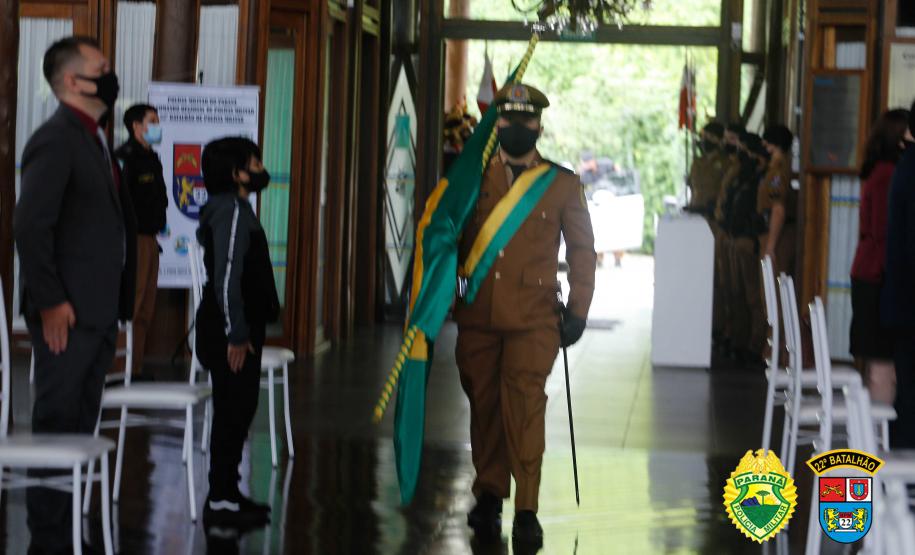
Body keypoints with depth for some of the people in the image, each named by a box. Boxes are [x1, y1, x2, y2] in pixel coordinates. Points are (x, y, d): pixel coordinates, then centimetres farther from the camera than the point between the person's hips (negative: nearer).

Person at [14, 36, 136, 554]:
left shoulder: (97, 141, 16)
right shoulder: (55, 140, -12)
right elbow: (30, 226, -19)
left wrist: (119, 304, 15)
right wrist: (50, 303, -20)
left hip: (100, 313, 9)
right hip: (67, 315, -9)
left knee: (81, 429, 12)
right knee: (58, 428, -3)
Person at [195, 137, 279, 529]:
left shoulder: (235, 209, 16)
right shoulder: (230, 211, -16)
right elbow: (227, 276, -22)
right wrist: (236, 334, -21)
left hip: (240, 327, 10)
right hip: (230, 332, -10)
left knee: (237, 409, 14)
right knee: (233, 410, -6)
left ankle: (227, 493, 22)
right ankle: (221, 501, -2)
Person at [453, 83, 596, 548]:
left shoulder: (563, 184, 6)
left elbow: (582, 251, 9)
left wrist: (577, 310, 3)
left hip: (532, 317, -2)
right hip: (477, 313, 2)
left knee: (525, 403, -11)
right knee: (483, 404, 7)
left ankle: (526, 509, -7)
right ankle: (488, 496, 21)